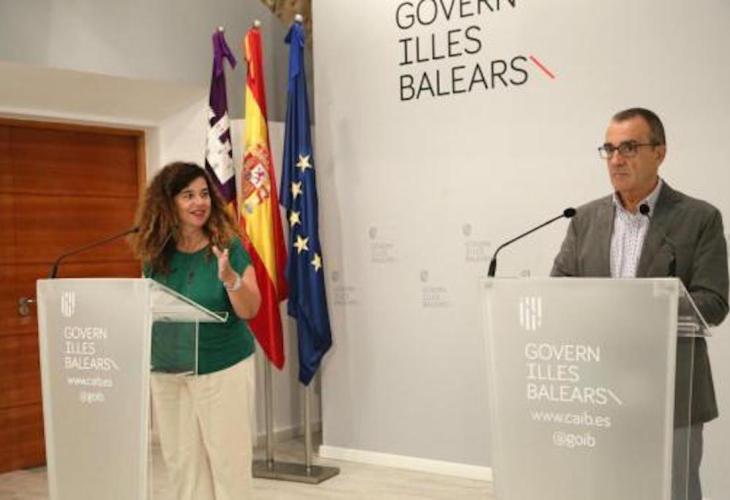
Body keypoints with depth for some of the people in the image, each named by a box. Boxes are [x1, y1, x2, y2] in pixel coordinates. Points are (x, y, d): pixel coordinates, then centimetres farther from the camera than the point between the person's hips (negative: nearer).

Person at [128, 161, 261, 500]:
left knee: (227, 459, 3)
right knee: (181, 462, 11)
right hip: (167, 374, 4)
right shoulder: (156, 253, 2)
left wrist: (229, 277, -31)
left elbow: (249, 311, -13)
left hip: (222, 369, -4)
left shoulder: (228, 246, -8)